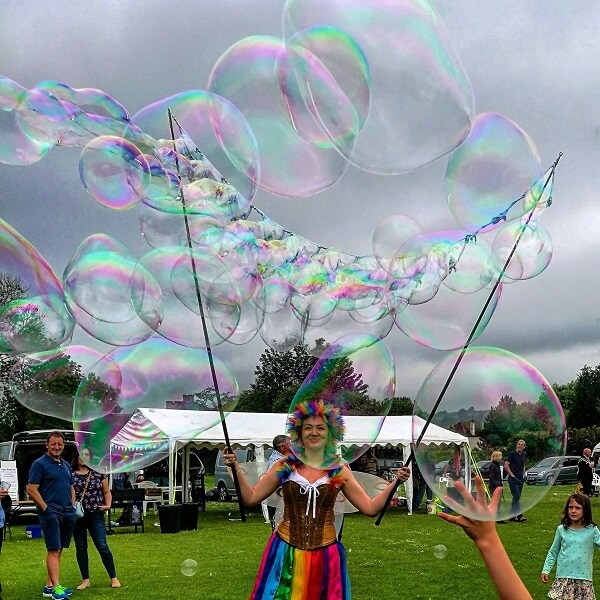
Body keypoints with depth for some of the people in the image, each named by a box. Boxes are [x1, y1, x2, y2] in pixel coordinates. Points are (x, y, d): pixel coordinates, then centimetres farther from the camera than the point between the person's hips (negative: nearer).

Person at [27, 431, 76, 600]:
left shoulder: (65, 465, 17)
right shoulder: (40, 464, -5)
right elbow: (31, 489, -11)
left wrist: (73, 506, 12)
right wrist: (46, 509, -15)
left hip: (67, 513, 7)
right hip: (50, 512, -7)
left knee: (58, 550, 9)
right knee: (53, 550, -11)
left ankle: (49, 586, 14)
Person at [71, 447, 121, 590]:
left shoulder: (98, 473, 5)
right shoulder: (70, 475, 3)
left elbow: (106, 492, 13)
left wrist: (108, 504, -4)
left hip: (96, 515, -1)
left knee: (102, 546, -5)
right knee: (80, 547, 7)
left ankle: (114, 578, 3)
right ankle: (85, 580, 18)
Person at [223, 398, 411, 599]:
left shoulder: (339, 471, 1)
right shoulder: (285, 466, 0)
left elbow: (370, 507, 3)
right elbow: (251, 497, 2)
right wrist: (236, 468, -10)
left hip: (324, 555, 0)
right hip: (286, 553, 0)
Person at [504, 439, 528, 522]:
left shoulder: (524, 454, 11)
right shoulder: (512, 453, -8)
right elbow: (506, 465, -11)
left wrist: (523, 474, 14)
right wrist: (512, 475, -13)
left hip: (520, 479, 7)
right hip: (513, 479, -7)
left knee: (516, 498, 9)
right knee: (516, 497, -13)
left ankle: (512, 515, 16)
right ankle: (519, 516, -16)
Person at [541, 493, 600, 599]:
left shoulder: (591, 530, 0)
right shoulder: (562, 529, 3)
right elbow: (553, 553, 11)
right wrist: (545, 570, 9)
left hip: (583, 578, -1)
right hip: (563, 577, 1)